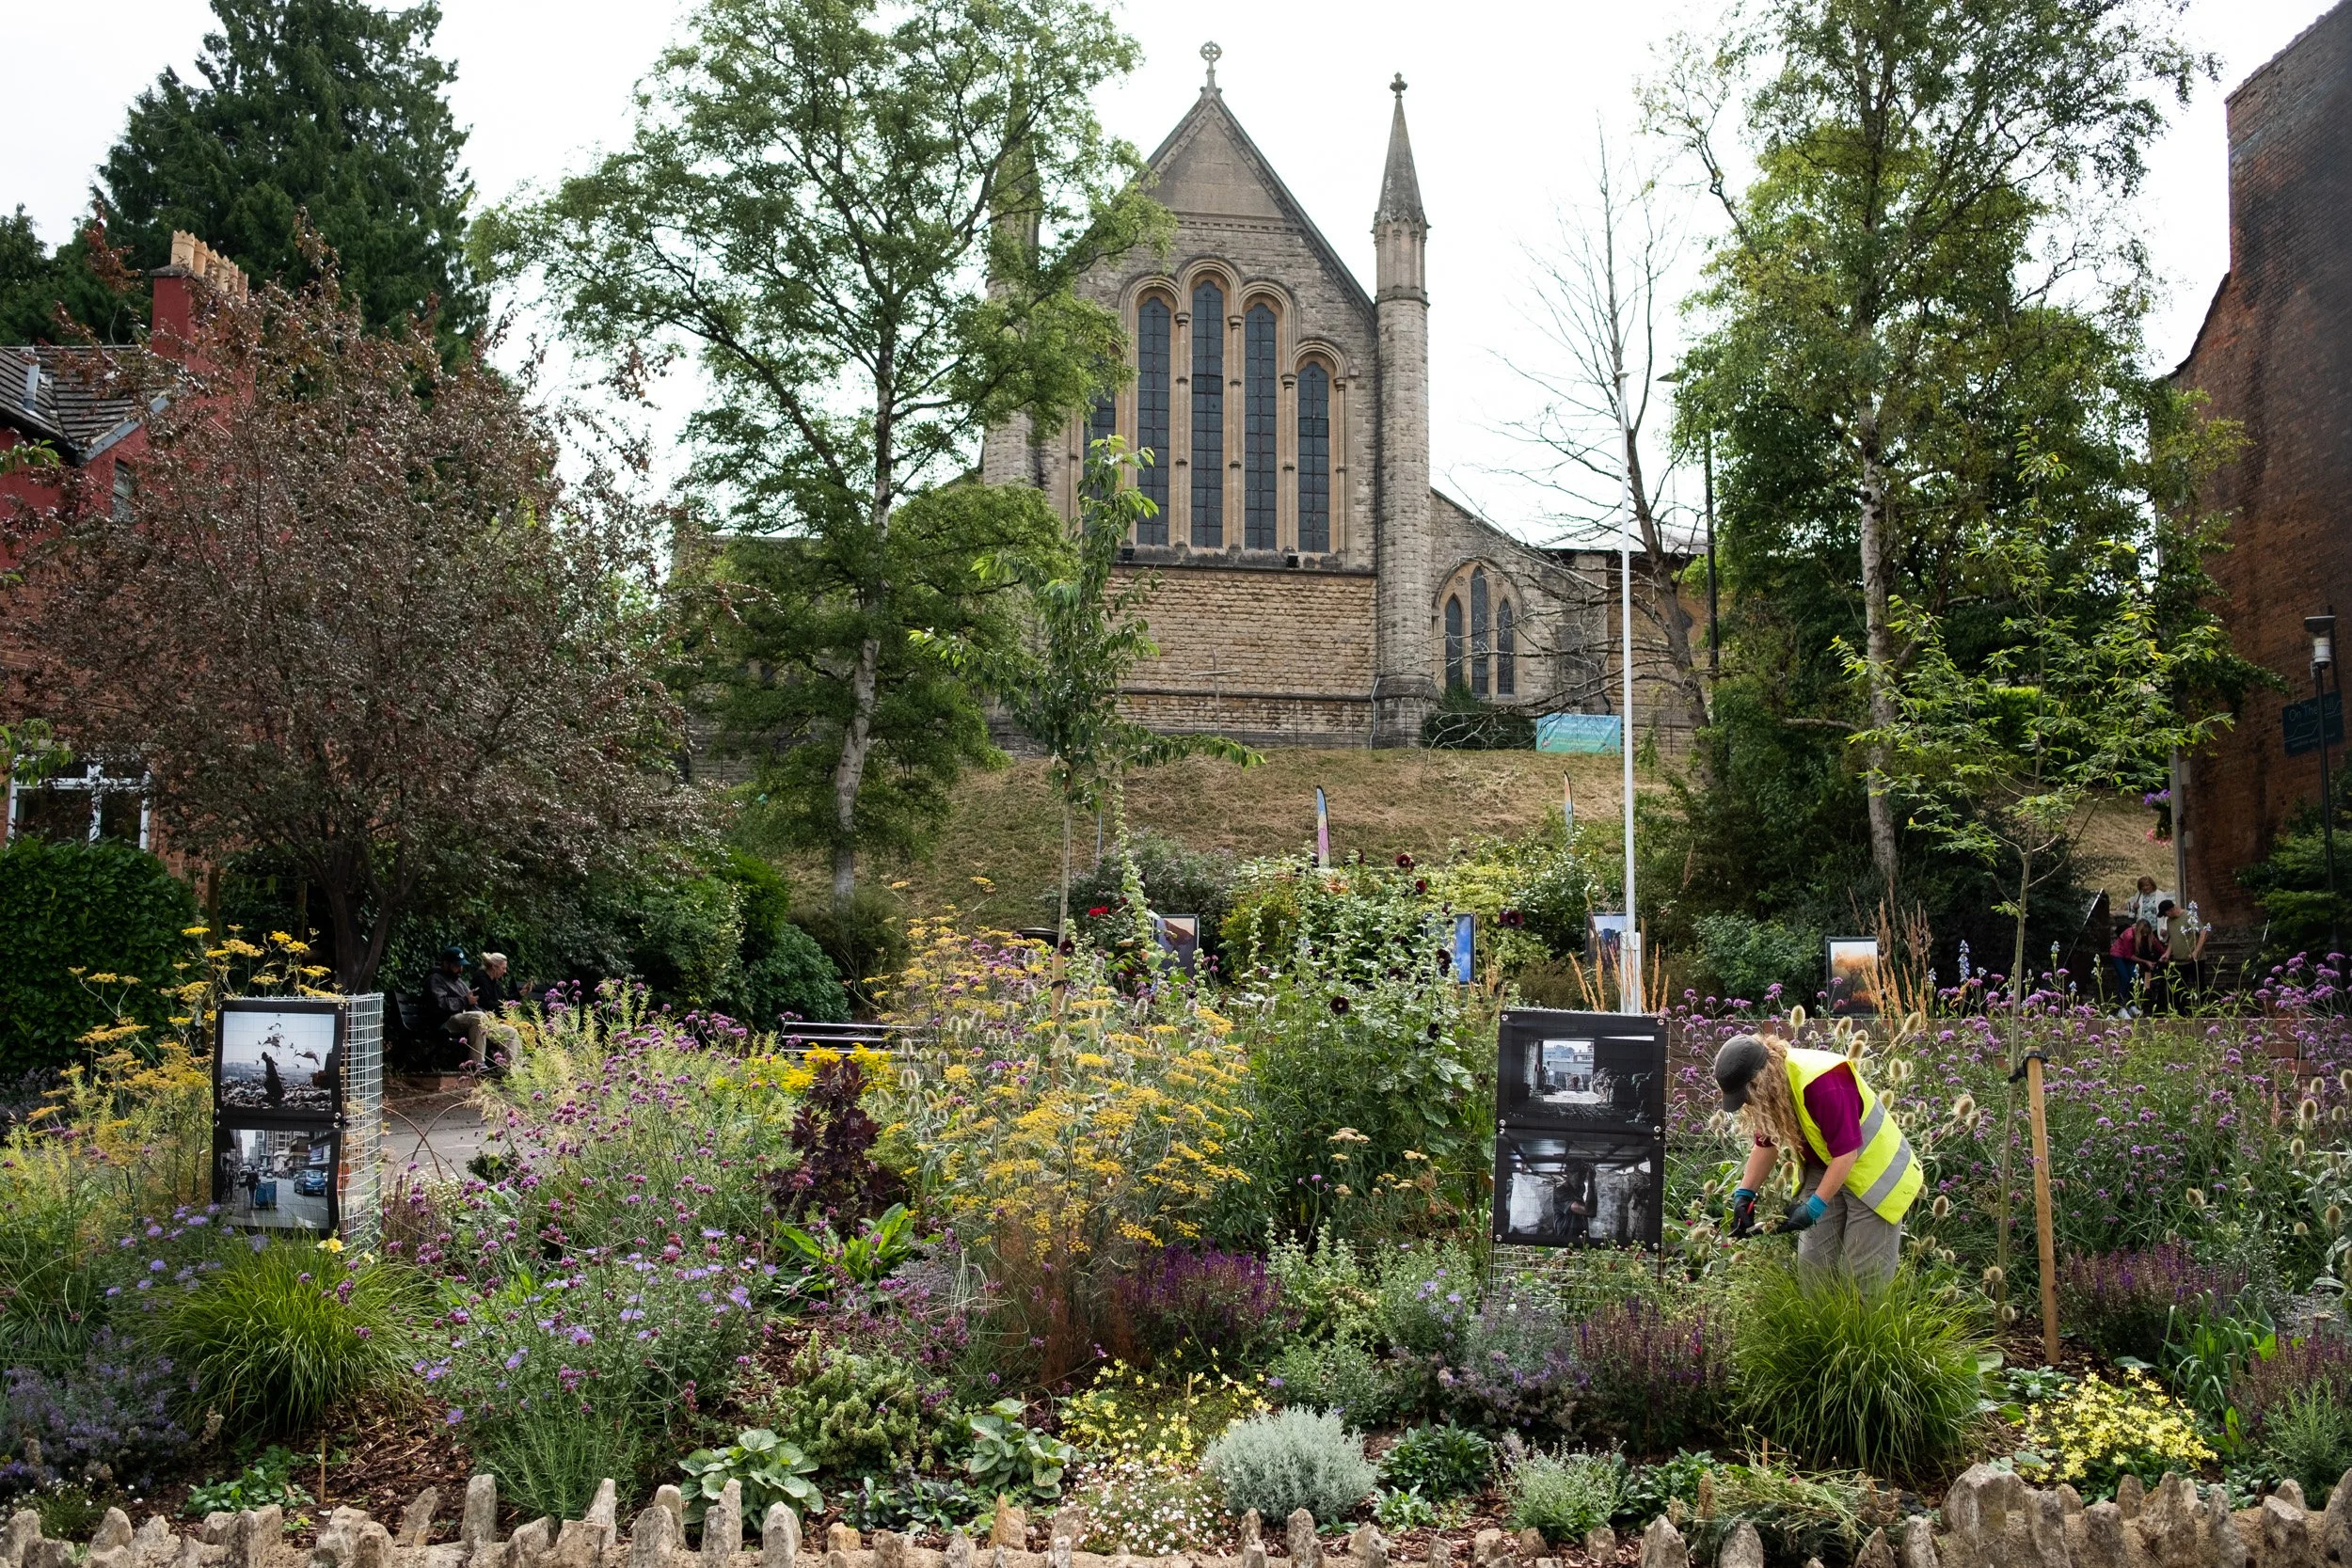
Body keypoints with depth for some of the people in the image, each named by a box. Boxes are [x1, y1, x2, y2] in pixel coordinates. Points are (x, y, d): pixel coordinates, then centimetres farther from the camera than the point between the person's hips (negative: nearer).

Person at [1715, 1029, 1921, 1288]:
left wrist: (1815, 1206, -27)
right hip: (1823, 1171, 7)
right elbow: (1766, 1143, 4)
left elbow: (1846, 1152, -30)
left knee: (1864, 1274, -4)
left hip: (1874, 1174, -7)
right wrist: (1745, 1193, -6)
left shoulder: (1823, 1082, -34)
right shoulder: (1766, 1086, -9)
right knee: (1813, 1264, 6)